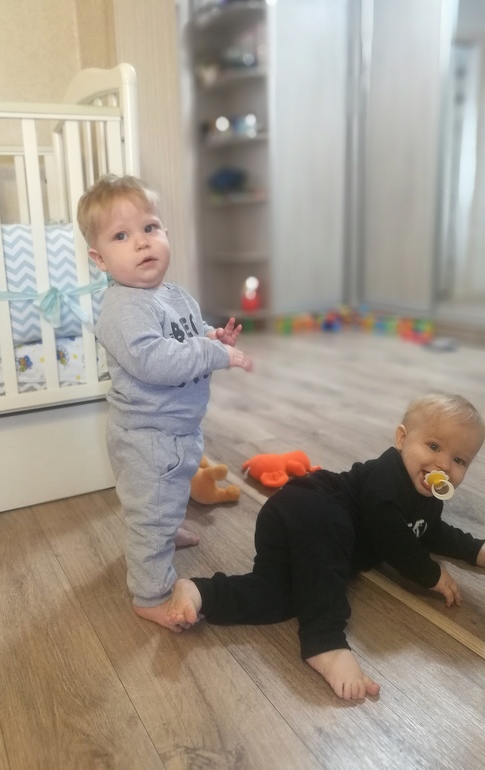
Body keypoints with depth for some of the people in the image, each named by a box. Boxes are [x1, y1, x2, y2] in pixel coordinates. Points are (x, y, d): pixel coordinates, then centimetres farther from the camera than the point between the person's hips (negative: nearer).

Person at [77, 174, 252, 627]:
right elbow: (154, 360, -38)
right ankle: (151, 597, 22)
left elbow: (189, 339, 16)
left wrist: (213, 336, -6)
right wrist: (218, 354, -32)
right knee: (151, 513, 4)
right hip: (147, 434, -9)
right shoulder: (123, 309, -27)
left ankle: (164, 531, 61)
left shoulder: (175, 295, 3)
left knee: (170, 498, 33)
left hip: (179, 426, 10)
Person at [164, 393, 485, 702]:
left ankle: (197, 593, -12)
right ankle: (326, 644, -40)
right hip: (299, 518, -9)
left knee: (278, 599, -10)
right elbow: (396, 547, -19)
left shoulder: (426, 493, 12)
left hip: (299, 525, 9)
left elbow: (432, 532, 31)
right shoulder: (385, 483, -21)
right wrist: (432, 576, -5)